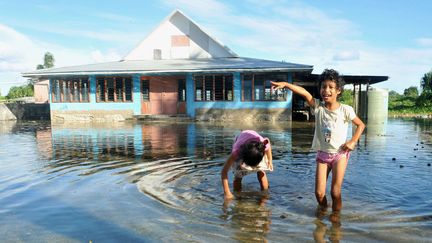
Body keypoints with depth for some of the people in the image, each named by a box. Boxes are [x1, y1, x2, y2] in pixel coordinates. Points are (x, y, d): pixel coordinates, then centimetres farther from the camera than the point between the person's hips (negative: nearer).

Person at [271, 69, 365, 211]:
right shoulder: (318, 107, -7)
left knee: (335, 192, -3)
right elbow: (304, 93, -23)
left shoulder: (345, 110, -8)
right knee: (319, 193, 0)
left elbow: (361, 125, 6)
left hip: (340, 154, -1)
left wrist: (353, 142, -6)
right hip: (322, 154, 2)